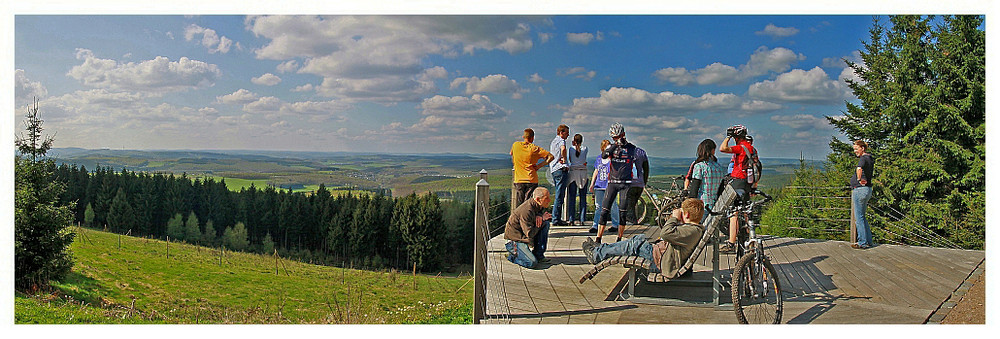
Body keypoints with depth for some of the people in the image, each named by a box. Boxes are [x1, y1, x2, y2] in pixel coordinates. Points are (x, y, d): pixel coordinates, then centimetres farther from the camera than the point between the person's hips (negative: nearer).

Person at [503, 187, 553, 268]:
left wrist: (539, 216, -11)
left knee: (546, 223, -9)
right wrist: (542, 219, -15)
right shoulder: (526, 211, -28)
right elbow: (530, 234, -26)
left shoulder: (539, 206, -2)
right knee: (532, 262, -27)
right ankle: (513, 255, 3)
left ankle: (539, 255, -1)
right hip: (515, 241, -9)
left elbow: (550, 218, 15)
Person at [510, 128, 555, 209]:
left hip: (519, 180, 2)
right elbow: (551, 157, -9)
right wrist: (539, 166, -6)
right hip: (532, 180, -2)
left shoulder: (516, 145, 2)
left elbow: (511, 154, 24)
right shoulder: (534, 148, -5)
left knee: (518, 206, 6)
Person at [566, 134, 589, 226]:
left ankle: (571, 219, -1)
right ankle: (581, 219, 2)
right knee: (583, 197, 4)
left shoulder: (571, 149, 0)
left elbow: (570, 160, 9)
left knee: (572, 197, 2)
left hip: (573, 172, 0)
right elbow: (584, 162, 12)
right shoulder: (585, 148, 1)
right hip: (583, 173, 0)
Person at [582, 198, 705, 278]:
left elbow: (666, 233, -35)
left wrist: (674, 218, -19)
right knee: (639, 238, 15)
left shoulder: (692, 230, -24)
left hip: (661, 261, -11)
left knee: (634, 244, -7)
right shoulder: (695, 228, 9)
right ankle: (602, 248, 21)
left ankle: (596, 255, 4)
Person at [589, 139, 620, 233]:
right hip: (599, 186, 4)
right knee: (598, 206, 5)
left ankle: (615, 225, 14)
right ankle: (595, 225, 7)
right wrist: (592, 184, 18)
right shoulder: (599, 158, 13)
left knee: (613, 206, 2)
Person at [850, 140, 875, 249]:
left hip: (860, 189, -10)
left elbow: (859, 168, -37)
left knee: (859, 217, -3)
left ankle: (862, 243, 1)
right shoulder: (870, 158, 13)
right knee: (861, 216, 17)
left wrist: (859, 180, -23)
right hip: (867, 189, 10)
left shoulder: (863, 158, -16)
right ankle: (869, 241, 21)